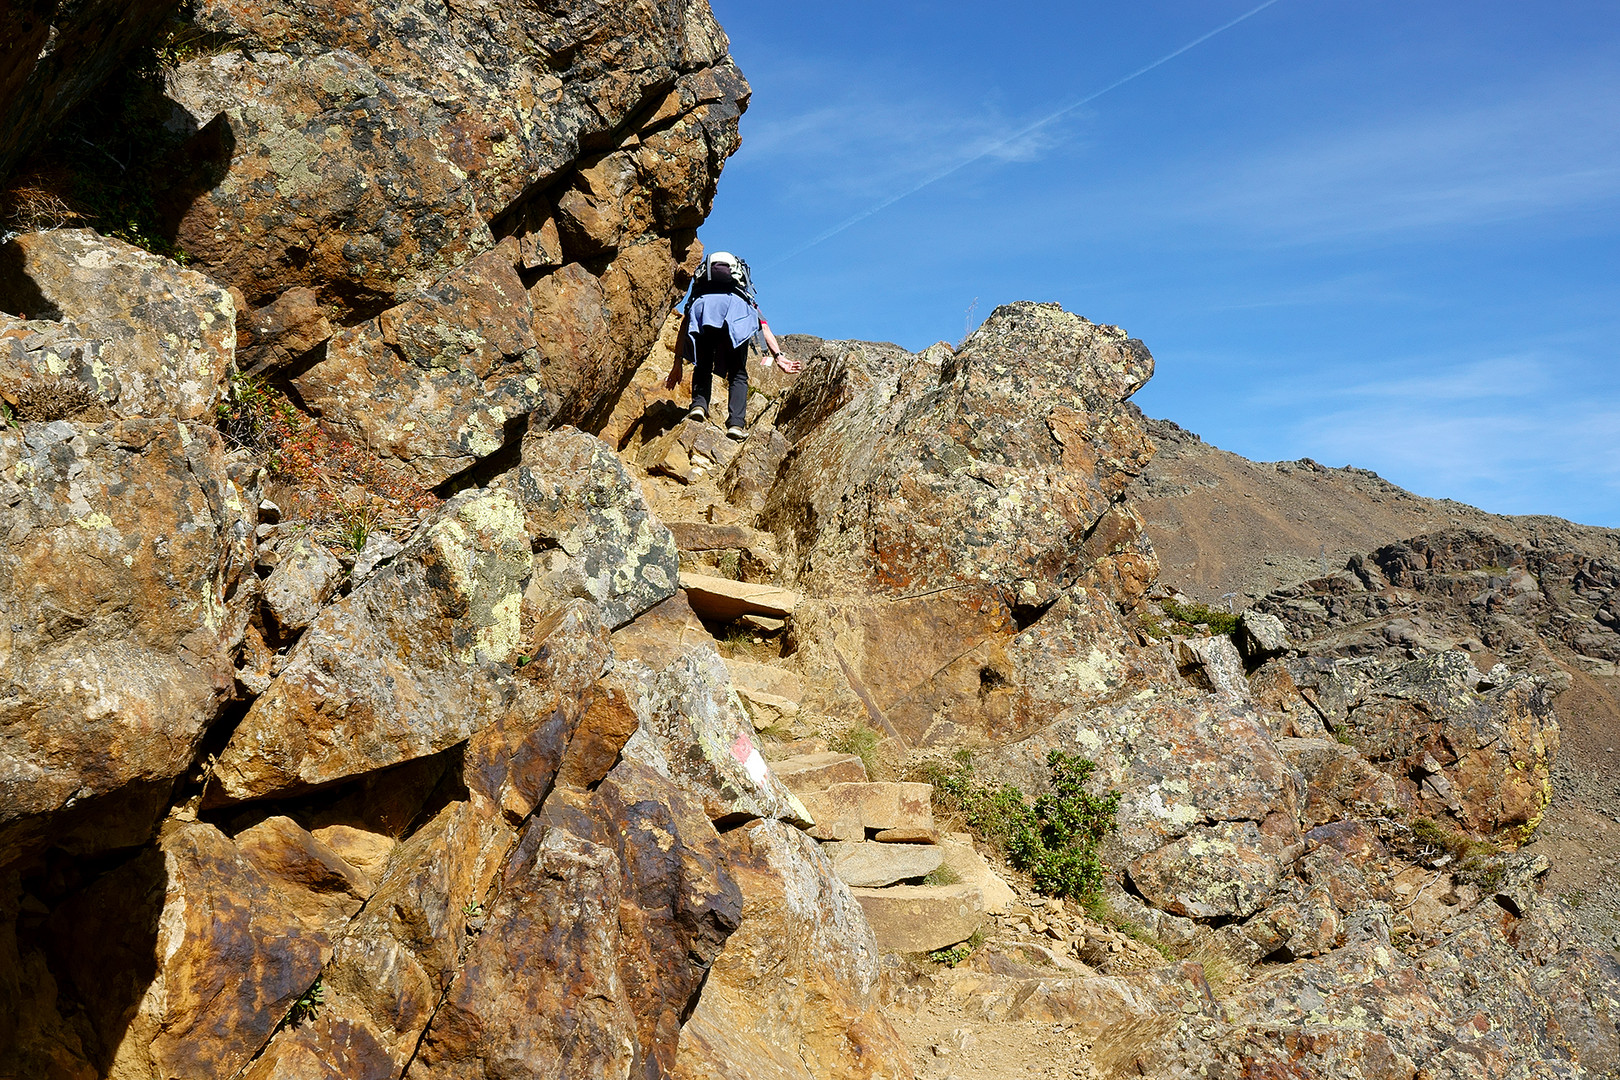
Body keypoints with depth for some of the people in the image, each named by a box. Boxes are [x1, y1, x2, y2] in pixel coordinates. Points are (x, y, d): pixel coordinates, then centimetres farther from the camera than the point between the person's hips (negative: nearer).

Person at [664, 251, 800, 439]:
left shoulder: (697, 300, 42)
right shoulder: (745, 300, 41)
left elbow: (684, 326, 27)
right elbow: (764, 327, 25)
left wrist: (678, 363, 21)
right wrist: (778, 356, 13)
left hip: (703, 304, 1)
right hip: (736, 307, -1)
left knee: (702, 368, 19)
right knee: (738, 375, 10)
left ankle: (699, 404, -6)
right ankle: (736, 422, -8)